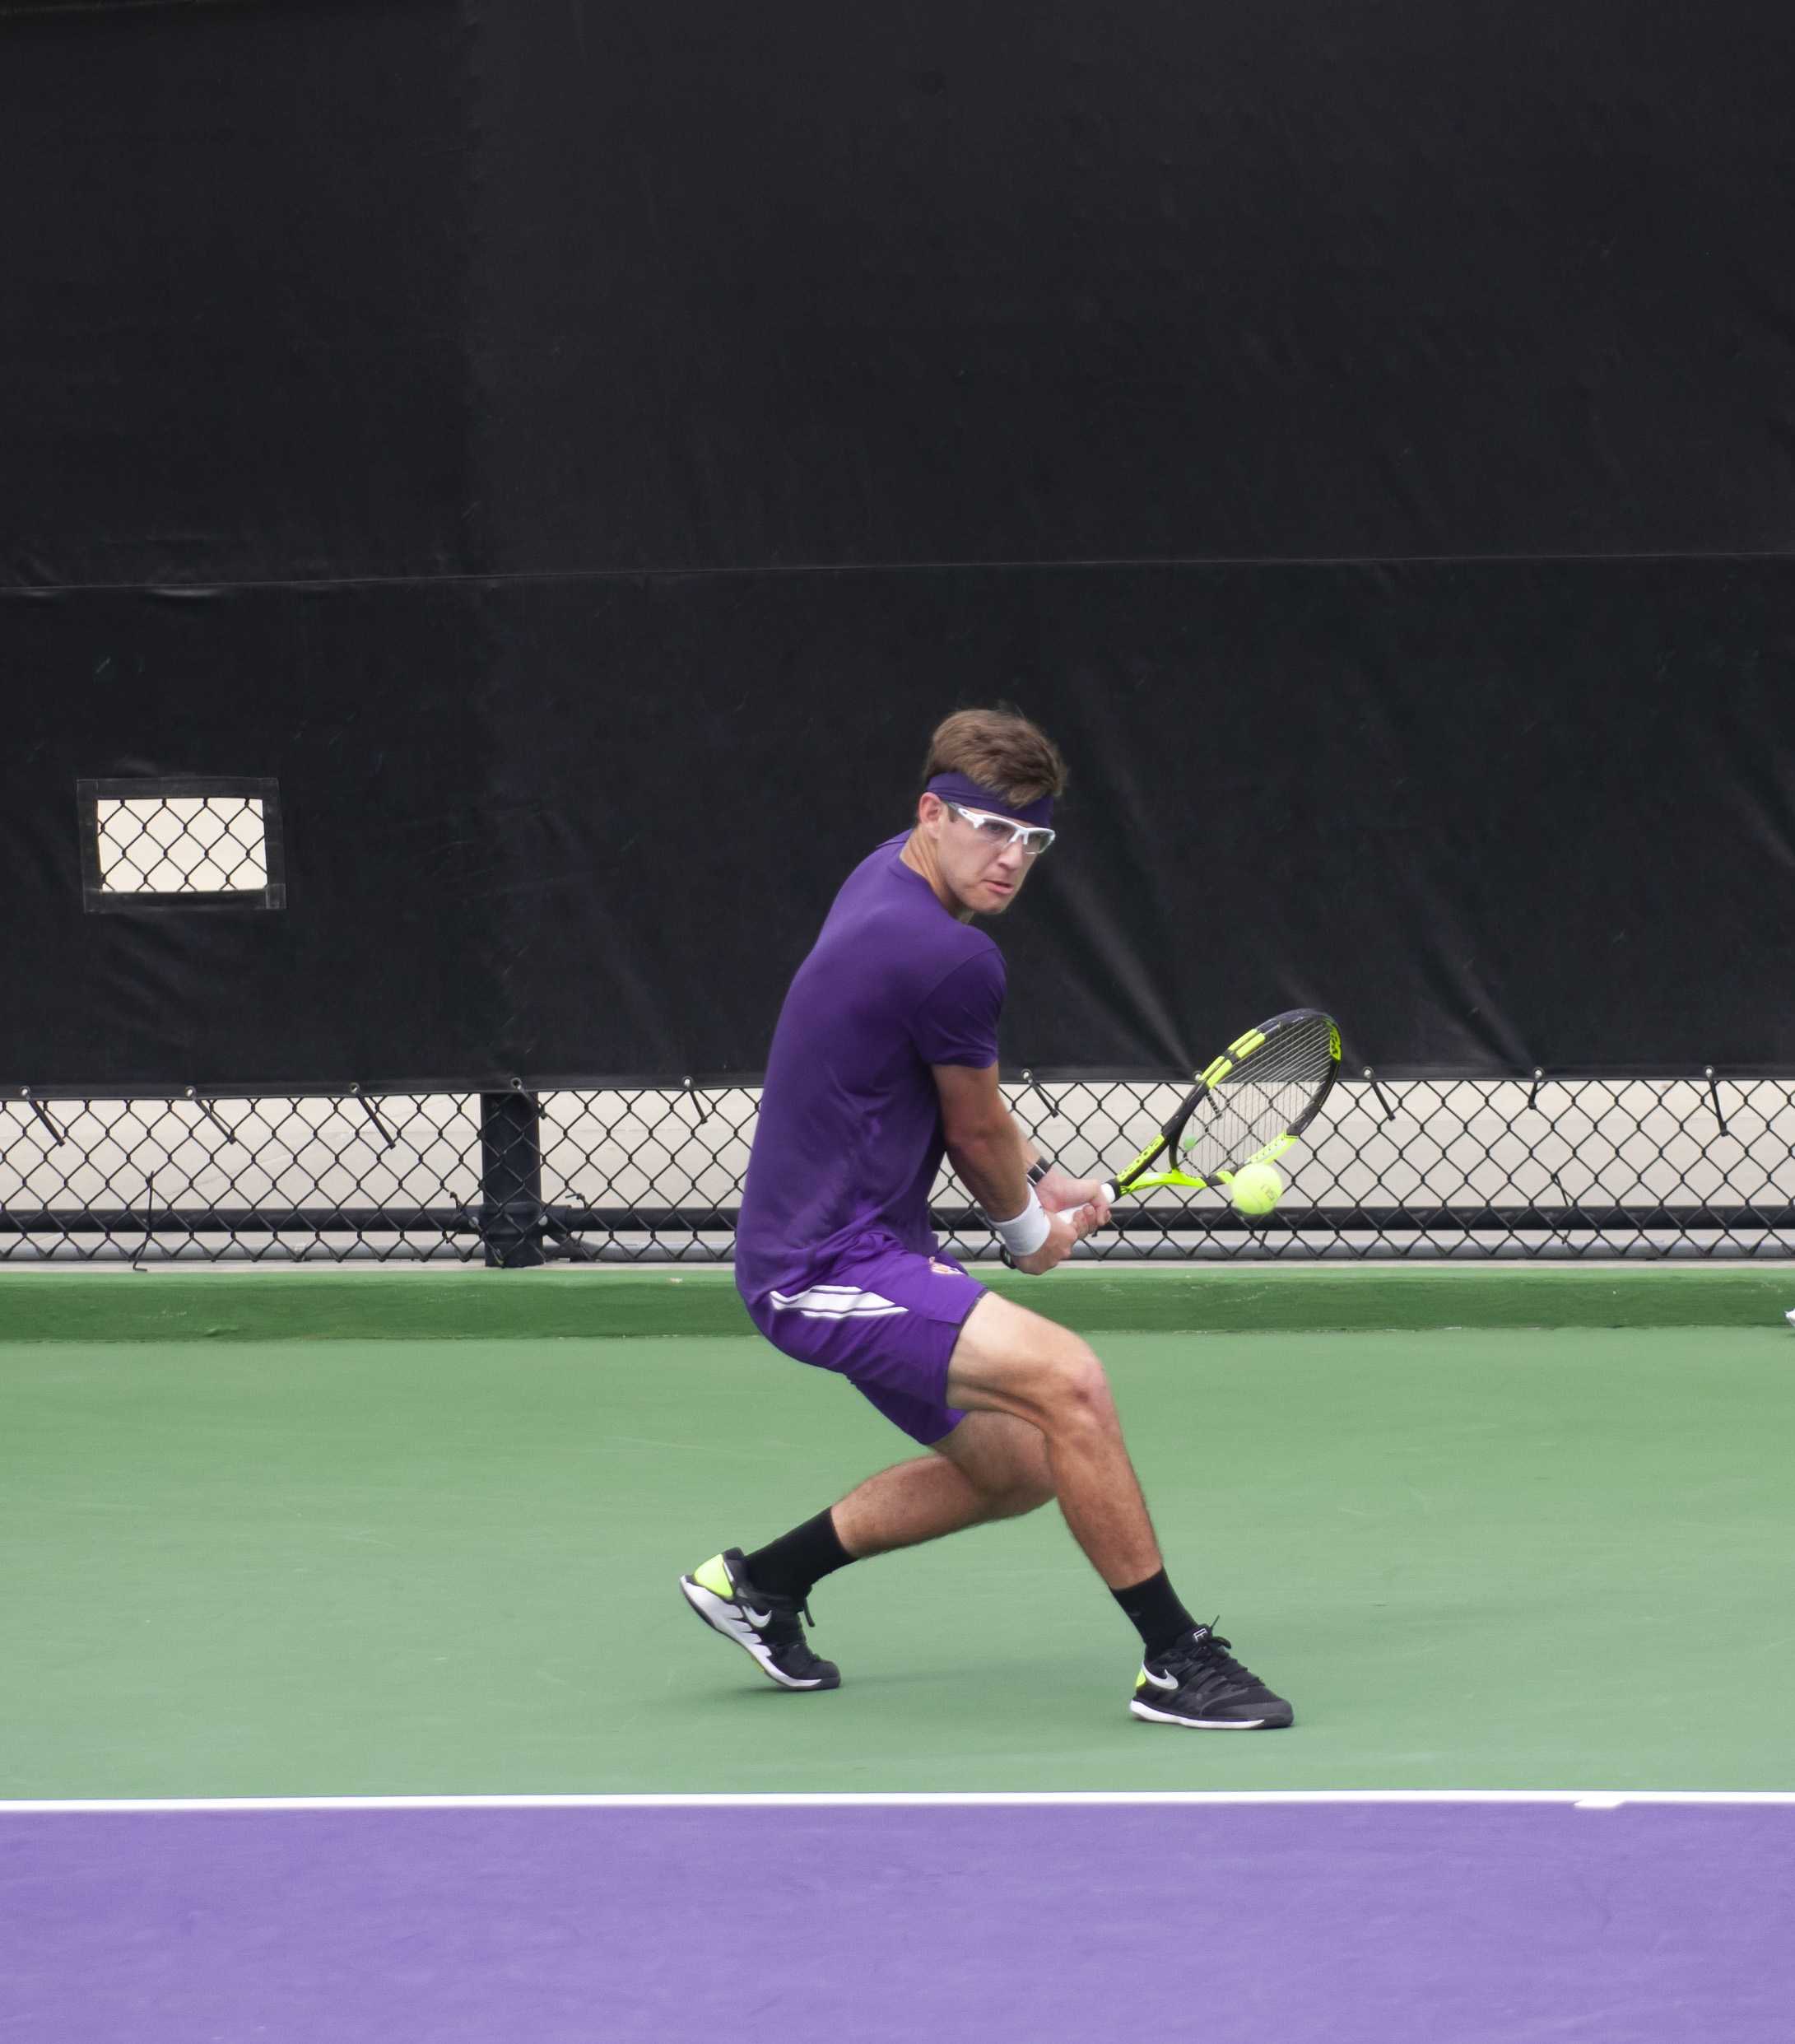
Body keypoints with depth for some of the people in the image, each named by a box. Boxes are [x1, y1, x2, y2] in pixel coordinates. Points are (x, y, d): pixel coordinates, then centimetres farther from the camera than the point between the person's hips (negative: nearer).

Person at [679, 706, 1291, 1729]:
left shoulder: (890, 874, 9)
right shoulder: (952, 961, -22)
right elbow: (977, 1128, -4)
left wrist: (1037, 1179, 19)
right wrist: (1029, 1227, 16)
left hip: (862, 1248, 11)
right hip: (827, 1268, -11)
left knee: (1018, 1467, 18)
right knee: (1068, 1379, -27)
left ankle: (759, 1580, 30)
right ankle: (1177, 1660, -24)